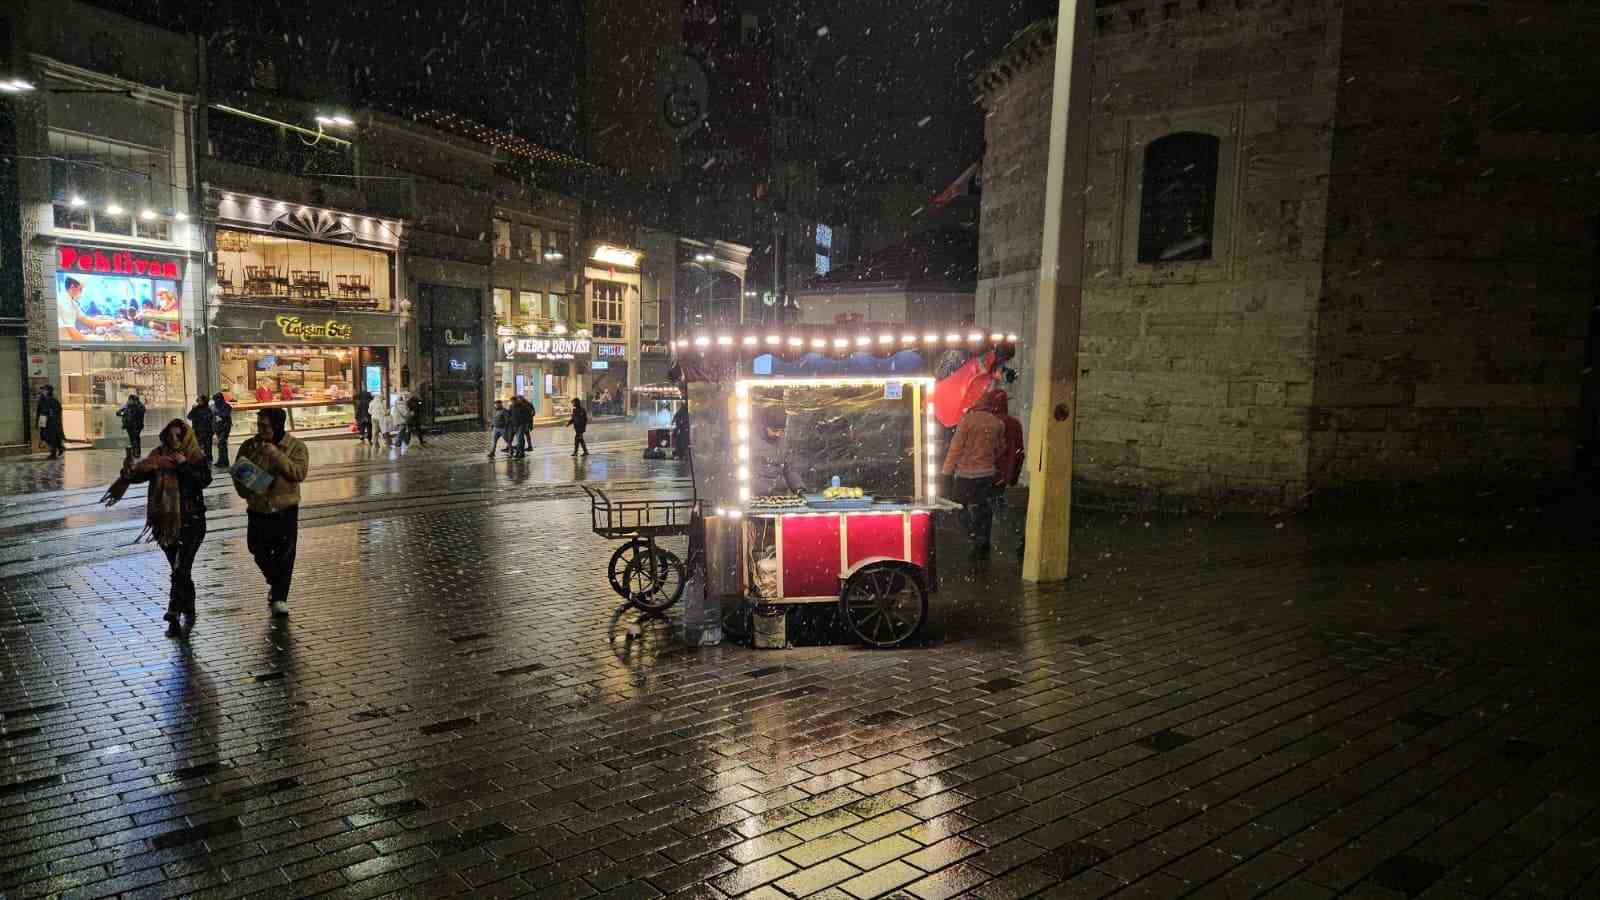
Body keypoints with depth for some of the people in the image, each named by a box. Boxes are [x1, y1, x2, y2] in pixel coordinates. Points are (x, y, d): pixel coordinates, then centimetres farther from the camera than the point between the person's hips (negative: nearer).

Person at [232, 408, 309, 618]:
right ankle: (274, 582, 39)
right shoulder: (248, 446, 2)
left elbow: (299, 473, -19)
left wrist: (277, 456, -27)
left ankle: (279, 598, 8)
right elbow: (238, 473, 10)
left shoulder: (295, 446, -7)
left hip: (285, 509, -3)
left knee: (284, 555, -2)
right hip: (257, 510, 3)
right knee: (259, 551, 12)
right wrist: (245, 489, -9)